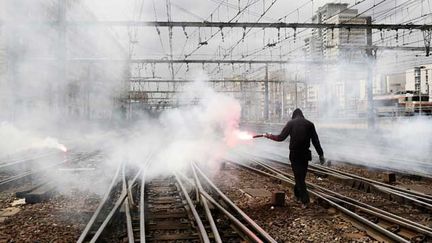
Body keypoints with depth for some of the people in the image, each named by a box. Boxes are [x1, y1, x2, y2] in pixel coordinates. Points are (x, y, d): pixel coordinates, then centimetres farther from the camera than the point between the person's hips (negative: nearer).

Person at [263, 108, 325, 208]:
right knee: (301, 175, 17)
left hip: (294, 154, -3)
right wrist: (321, 154, 6)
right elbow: (316, 141, 3)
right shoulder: (309, 124, 5)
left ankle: (305, 200, -4)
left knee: (299, 176, 1)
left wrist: (269, 136, 7)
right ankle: (297, 195, 31)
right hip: (305, 154, 3)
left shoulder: (291, 123, -2)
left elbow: (281, 138, -7)